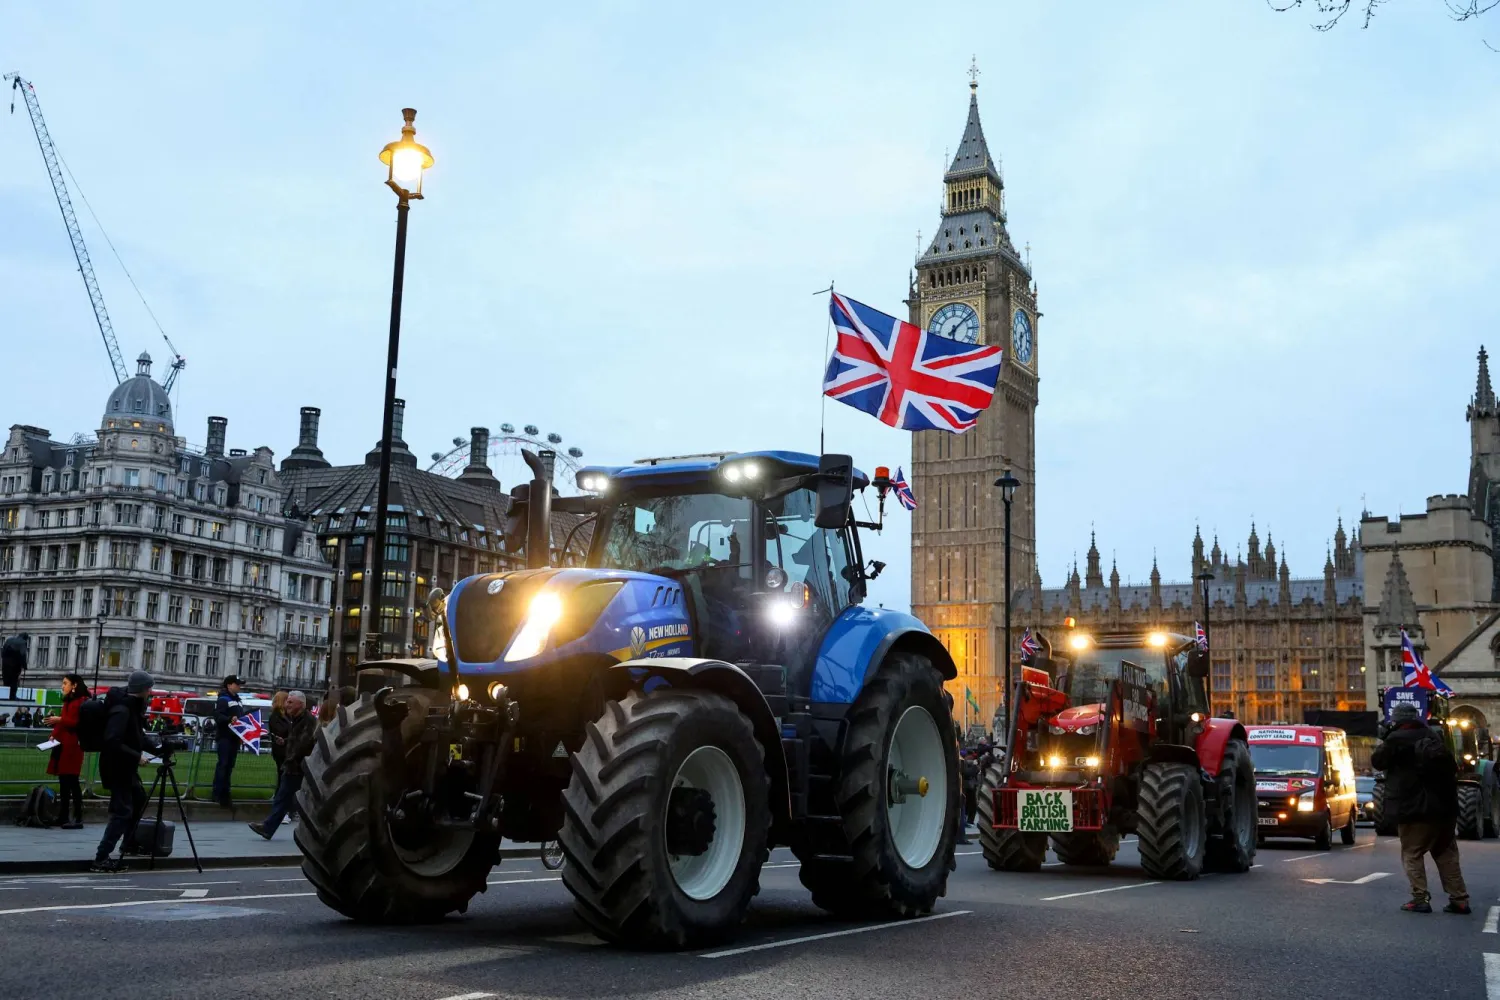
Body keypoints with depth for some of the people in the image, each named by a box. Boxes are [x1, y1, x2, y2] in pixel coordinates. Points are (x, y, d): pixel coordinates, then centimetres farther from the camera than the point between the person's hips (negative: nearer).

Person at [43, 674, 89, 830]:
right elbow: (64, 723, 19)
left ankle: (78, 818, -6)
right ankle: (63, 816, 13)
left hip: (72, 746, -9)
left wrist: (59, 719, -18)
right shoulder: (68, 701, 20)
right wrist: (54, 734, 3)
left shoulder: (82, 701, -8)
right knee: (63, 781, 9)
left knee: (72, 781, -8)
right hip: (62, 744, 9)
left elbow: (79, 723, -17)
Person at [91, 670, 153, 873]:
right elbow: (112, 741, -31)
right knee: (122, 812, -7)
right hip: (117, 767, -10)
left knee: (138, 800, 23)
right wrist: (137, 756, -25)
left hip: (126, 767, 10)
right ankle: (101, 859, -6)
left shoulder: (132, 706, 8)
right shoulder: (121, 710, -22)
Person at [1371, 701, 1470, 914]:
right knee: (1446, 853, 13)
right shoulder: (1433, 736, 11)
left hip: (1413, 808, -6)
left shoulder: (1396, 739, -11)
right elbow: (1451, 765, 19)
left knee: (1412, 854, 2)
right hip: (1442, 806, 6)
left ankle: (1420, 899, -6)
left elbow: (1377, 761, 0)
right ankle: (1459, 899, 11)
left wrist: (1382, 745, 15)